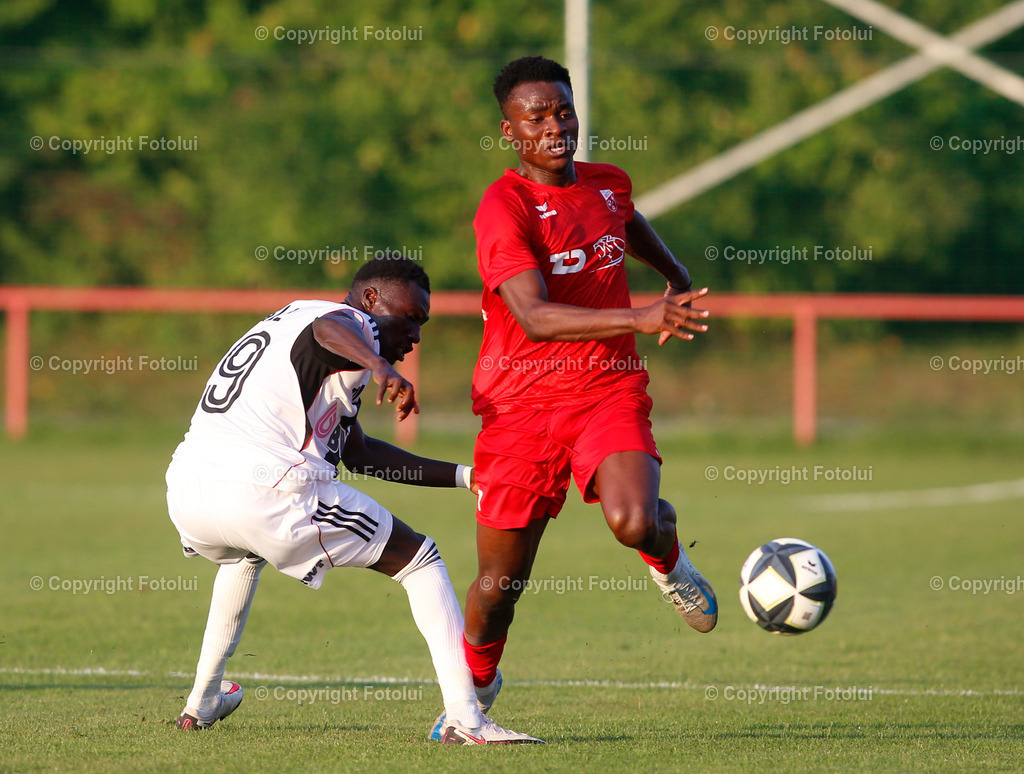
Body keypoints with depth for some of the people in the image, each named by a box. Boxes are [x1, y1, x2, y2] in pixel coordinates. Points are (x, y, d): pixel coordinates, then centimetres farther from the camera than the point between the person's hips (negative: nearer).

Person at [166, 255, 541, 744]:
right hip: (267, 491, -8)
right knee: (418, 560, 7)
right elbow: (326, 328, -26)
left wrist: (464, 477, 35)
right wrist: (381, 368, -44)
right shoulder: (353, 326, 3)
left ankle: (202, 701, 44)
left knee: (246, 552, 44)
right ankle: (464, 718, -5)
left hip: (184, 495, 8)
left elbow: (358, 453, 36)